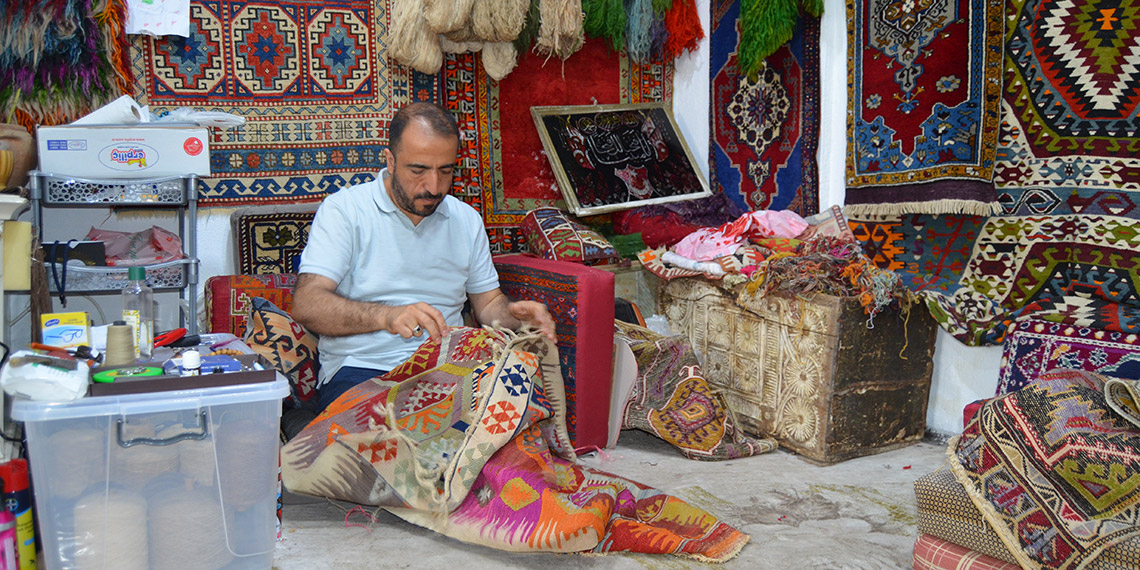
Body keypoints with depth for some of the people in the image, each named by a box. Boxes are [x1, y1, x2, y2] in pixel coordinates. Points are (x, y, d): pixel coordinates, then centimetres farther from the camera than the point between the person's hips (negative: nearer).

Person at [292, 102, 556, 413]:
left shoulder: (466, 219, 17)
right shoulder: (343, 210, 0)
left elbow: (487, 301, 23)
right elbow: (306, 305, -12)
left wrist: (514, 313, -3)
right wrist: (386, 316, -30)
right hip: (361, 370, -5)